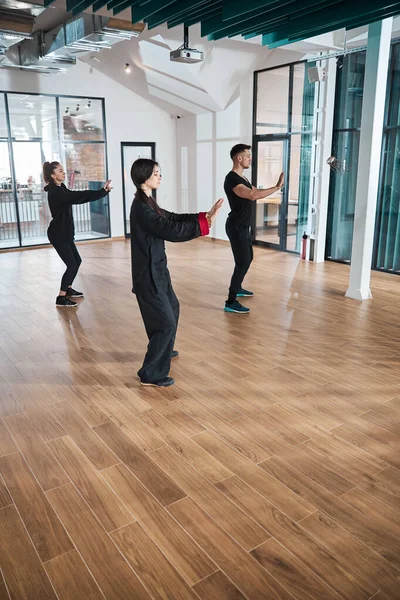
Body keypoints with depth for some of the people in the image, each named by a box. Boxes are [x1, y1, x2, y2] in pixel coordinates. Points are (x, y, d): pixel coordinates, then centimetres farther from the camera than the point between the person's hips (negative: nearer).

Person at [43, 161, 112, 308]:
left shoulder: (61, 189, 10)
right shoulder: (55, 192, -21)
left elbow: (77, 198, 9)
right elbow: (78, 196, -29)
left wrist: (102, 191, 0)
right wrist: (102, 191, -31)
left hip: (64, 233, 10)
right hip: (57, 234, -10)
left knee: (77, 261, 16)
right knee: (72, 265, -9)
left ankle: (68, 289, 32)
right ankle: (61, 298, 0)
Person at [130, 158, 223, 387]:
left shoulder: (147, 203, 10)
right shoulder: (141, 207, -21)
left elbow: (173, 218, 11)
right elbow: (170, 230, -28)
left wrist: (205, 215, 1)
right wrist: (205, 223, -23)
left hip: (156, 268, 11)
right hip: (148, 272, -11)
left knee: (172, 307, 27)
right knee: (166, 321, -5)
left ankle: (163, 350, 49)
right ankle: (151, 374, 7)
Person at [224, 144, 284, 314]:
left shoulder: (242, 178, 13)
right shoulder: (232, 179, -20)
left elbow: (256, 193, 22)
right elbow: (253, 195, -33)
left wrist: (275, 186, 11)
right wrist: (277, 187, -29)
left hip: (243, 226, 11)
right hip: (236, 227, -11)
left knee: (248, 258, 22)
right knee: (243, 262, -12)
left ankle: (237, 288, 39)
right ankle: (231, 302, -9)